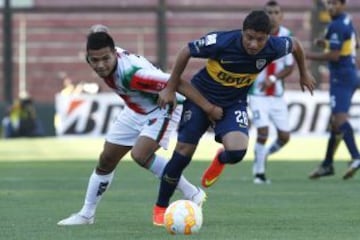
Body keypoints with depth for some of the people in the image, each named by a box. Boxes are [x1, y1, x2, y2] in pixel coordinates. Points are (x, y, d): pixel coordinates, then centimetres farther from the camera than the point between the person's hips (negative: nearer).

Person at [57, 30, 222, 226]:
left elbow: (178, 83, -40)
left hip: (162, 109, -8)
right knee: (106, 160, 10)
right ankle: (86, 214, 26)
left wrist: (208, 108, -40)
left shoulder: (131, 73, -41)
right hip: (135, 111, 8)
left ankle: (192, 195, -12)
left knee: (140, 155, -28)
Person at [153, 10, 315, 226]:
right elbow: (186, 52, -14)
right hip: (201, 96, -2)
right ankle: (161, 208, 13)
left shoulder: (274, 47, -22)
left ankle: (221, 160, 18)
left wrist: (304, 73, 19)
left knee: (237, 152, -23)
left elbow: (295, 44, 3)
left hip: (234, 103, 2)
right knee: (183, 153, -5)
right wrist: (171, 88, -9)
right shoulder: (221, 42, -30)